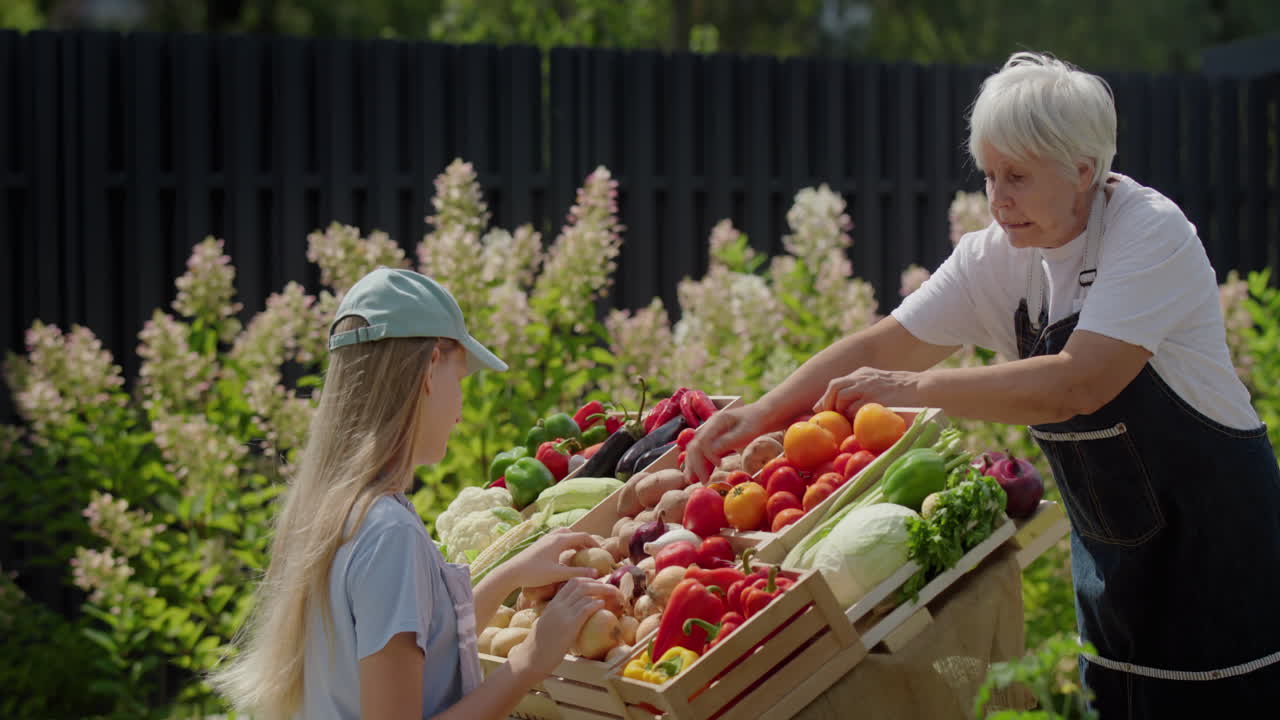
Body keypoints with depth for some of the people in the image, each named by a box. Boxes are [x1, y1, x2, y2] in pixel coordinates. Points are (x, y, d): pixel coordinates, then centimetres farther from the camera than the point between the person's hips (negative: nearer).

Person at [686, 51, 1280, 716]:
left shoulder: (1150, 233, -21)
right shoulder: (998, 258, -3)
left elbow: (1077, 384, -32)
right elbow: (882, 345, -4)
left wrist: (915, 388, -30)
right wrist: (761, 412, -17)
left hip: (1214, 531, -6)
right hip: (1113, 539, 6)